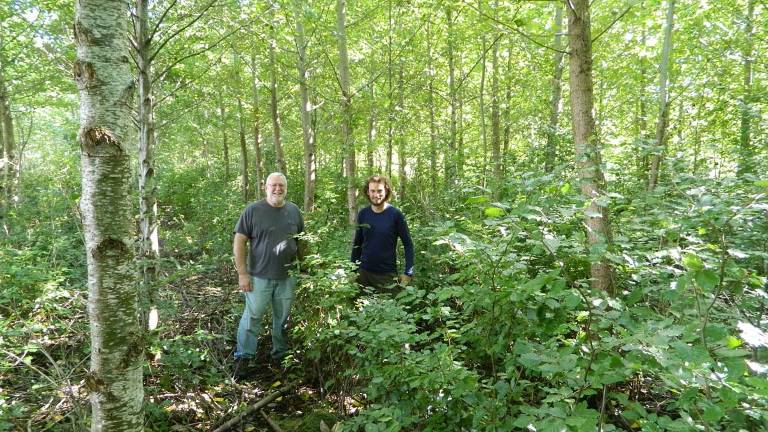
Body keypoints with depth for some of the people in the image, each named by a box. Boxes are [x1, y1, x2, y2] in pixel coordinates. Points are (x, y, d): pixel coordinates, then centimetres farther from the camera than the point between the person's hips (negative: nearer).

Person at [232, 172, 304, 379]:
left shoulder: (294, 211, 6)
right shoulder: (253, 210, -6)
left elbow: (302, 242, 14)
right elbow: (239, 242, -6)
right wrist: (242, 273, -10)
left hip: (287, 277, 3)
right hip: (259, 276, -3)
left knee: (283, 319, 13)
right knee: (252, 317, 4)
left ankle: (280, 355, 29)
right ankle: (243, 358, 18)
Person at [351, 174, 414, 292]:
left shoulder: (395, 214, -8)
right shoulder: (363, 214, 1)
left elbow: (408, 244, -5)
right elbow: (357, 244, 11)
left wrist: (408, 273, -10)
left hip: (387, 274, -3)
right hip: (363, 273, 3)